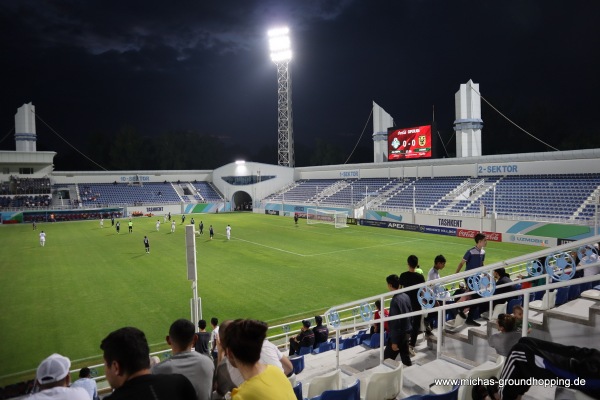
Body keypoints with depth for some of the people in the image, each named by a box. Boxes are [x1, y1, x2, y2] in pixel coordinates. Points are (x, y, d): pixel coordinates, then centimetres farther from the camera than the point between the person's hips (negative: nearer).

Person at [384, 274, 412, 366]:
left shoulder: (395, 301, -25)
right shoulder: (406, 296, 1)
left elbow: (395, 323, -24)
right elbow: (410, 313, 12)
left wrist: (394, 341, -18)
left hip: (399, 334, -8)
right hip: (407, 332, 9)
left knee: (386, 360, 2)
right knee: (406, 357, 19)